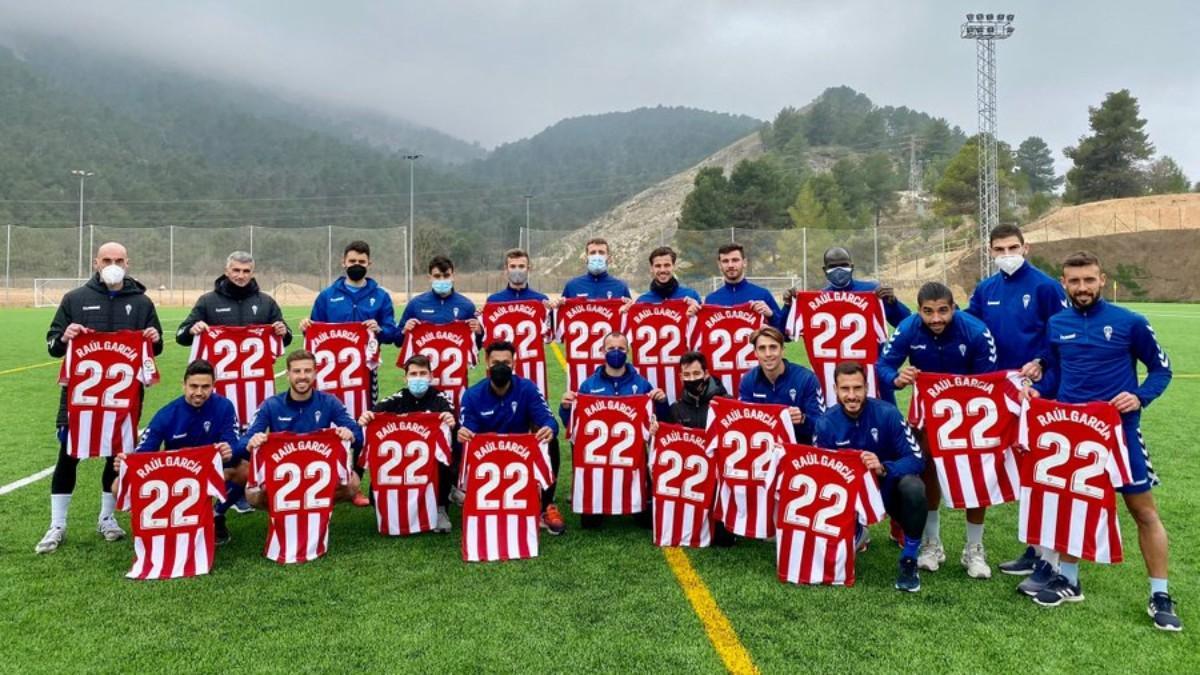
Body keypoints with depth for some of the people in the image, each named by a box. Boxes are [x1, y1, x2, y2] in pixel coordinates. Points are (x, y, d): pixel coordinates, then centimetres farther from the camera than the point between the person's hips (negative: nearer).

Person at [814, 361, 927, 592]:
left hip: (887, 486, -2)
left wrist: (883, 468, -41)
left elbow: (916, 459, -23)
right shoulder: (826, 423, -13)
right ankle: (855, 534, 18)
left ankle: (909, 561, -12)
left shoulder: (887, 413, -20)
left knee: (913, 487, -35)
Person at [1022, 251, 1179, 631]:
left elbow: (1161, 369, 1)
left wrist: (1140, 398, -15)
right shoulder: (1056, 325, 4)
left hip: (1119, 428, -3)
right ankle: (1069, 581, 26)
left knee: (1143, 510, 3)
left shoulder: (1129, 322, -5)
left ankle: (1160, 596, 16)